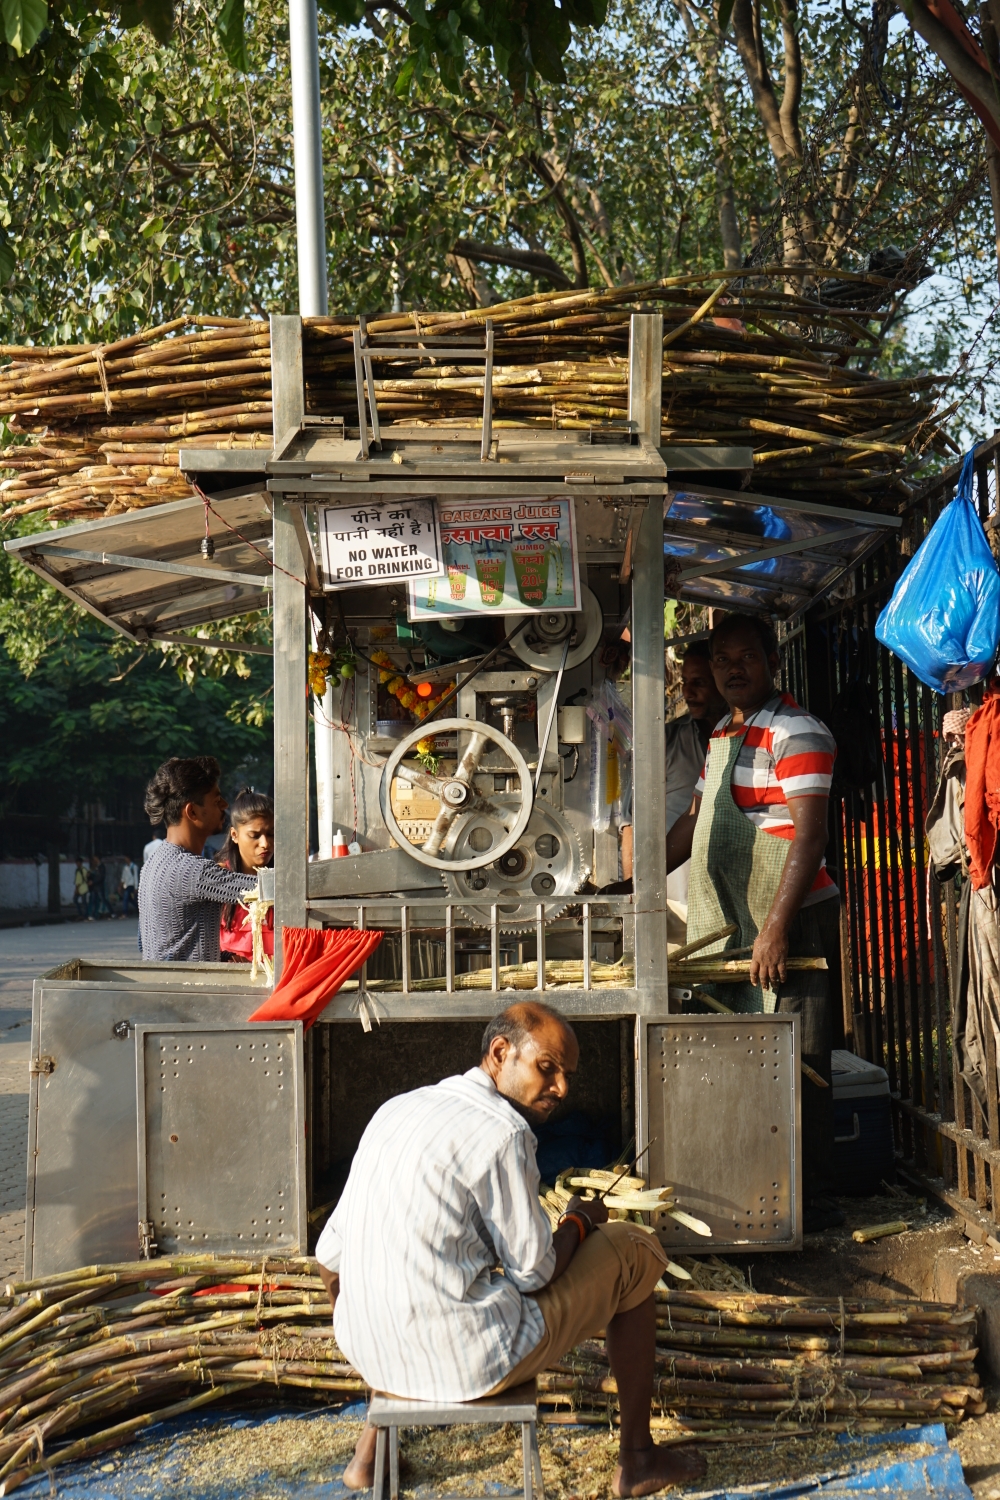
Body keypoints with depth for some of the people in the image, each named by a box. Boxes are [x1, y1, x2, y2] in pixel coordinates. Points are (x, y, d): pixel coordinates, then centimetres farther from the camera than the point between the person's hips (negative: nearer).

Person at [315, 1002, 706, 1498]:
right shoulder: (502, 1132, -14)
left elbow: (328, 1258, 12)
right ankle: (637, 1458, 20)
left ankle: (369, 1453, 37)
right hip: (469, 1363, -7)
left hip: (373, 1357, 7)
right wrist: (579, 1220, 11)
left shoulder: (396, 1109, 9)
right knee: (634, 1251, 10)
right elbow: (535, 1272, -10)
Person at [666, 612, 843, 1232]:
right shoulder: (723, 733, 17)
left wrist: (776, 929, -24)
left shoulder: (795, 733, -11)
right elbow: (695, 821, 27)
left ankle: (815, 1202, 2)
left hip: (790, 924, -9)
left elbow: (809, 836, -19)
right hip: (735, 925, 9)